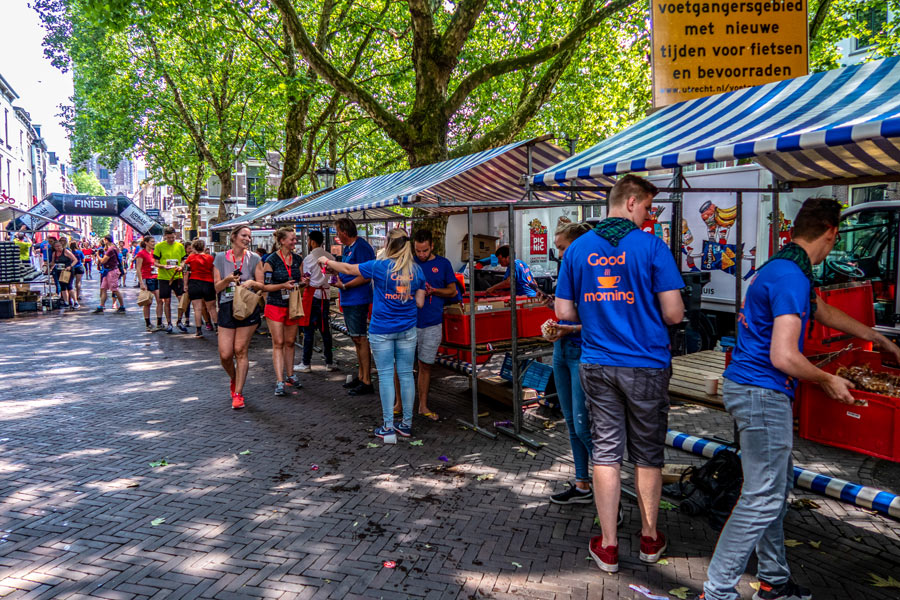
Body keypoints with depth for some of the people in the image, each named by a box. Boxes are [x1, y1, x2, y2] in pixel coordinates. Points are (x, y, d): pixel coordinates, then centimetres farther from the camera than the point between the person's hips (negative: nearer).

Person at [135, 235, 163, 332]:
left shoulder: (154, 252, 13)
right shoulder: (141, 253, -7)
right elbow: (138, 269, -11)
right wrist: (141, 283, -16)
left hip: (156, 279, 7)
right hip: (147, 279, -7)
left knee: (160, 301, 1)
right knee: (148, 303, 0)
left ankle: (159, 324, 6)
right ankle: (148, 325, 8)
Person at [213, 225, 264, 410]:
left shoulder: (254, 259, 4)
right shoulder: (220, 258, 5)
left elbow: (261, 286, 6)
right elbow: (216, 287, 3)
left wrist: (252, 283, -15)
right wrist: (228, 280, -15)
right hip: (227, 307, 1)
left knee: (240, 351, -2)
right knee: (225, 355, -2)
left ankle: (238, 393, 6)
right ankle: (234, 380, 29)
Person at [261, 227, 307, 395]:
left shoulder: (298, 259, 7)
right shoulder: (271, 260, -9)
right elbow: (265, 286, -9)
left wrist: (302, 283, -4)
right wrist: (283, 285, -22)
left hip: (293, 305, 5)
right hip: (275, 306, -5)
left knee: (290, 342, 12)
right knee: (278, 343, -5)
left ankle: (290, 375, 25)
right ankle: (280, 381, -6)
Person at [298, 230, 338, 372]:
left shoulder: (309, 258, -12)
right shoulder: (330, 257, 5)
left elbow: (305, 280, -11)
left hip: (312, 296, -5)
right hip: (325, 296, 5)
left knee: (309, 330, 1)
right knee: (325, 329, 12)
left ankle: (306, 364, 6)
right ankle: (329, 362, 15)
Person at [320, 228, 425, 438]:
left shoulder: (380, 266, -9)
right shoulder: (416, 270, 2)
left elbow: (348, 269, 3)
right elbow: (420, 303, 4)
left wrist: (327, 262, 20)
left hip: (382, 330, -3)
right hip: (407, 330, 3)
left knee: (386, 375, 3)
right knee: (406, 374, 8)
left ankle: (388, 426, 7)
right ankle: (407, 423, 15)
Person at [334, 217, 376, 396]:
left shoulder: (361, 247, -16)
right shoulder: (348, 248, 16)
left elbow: (365, 276, -21)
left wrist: (344, 286, -16)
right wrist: (337, 275, 7)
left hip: (357, 300, -10)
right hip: (348, 300, 10)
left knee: (361, 339, -6)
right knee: (356, 339, 16)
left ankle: (366, 383, -2)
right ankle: (360, 376, 26)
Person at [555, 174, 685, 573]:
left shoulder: (578, 248, 3)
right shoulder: (651, 247, -9)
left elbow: (564, 312, 6)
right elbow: (673, 314, -11)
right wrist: (644, 313, 10)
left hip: (597, 366, 3)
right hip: (646, 366, -3)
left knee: (605, 453, 10)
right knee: (647, 455, 13)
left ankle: (608, 547, 17)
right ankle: (650, 539, 30)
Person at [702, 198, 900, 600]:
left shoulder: (782, 268, 14)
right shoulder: (791, 277, -19)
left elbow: (826, 313, 30)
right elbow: (784, 357, -25)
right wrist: (828, 381, -6)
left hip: (747, 387, 11)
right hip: (762, 393, -11)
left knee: (776, 486, 19)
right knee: (763, 498, -4)